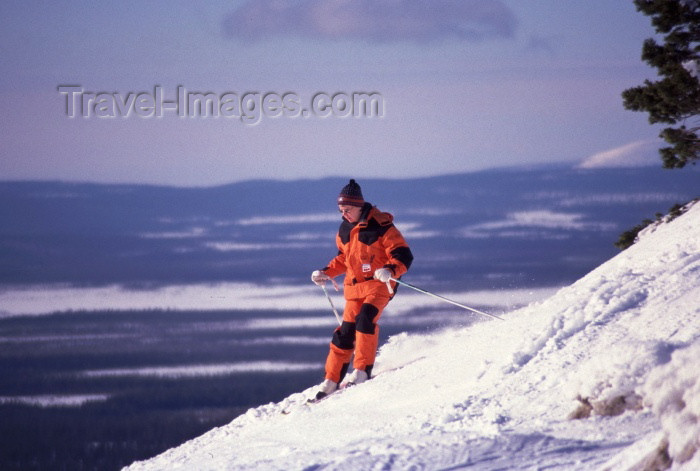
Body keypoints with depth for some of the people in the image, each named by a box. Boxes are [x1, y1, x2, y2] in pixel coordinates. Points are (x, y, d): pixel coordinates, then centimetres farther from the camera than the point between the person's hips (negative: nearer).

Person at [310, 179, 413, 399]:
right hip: (354, 288, 6)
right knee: (346, 332, 1)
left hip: (378, 284, -6)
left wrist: (390, 270, -33)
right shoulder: (344, 230, 9)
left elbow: (404, 256, -14)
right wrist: (327, 273, 12)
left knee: (365, 320, -26)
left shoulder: (381, 227, -13)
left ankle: (362, 370, -23)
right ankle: (331, 380, 5)